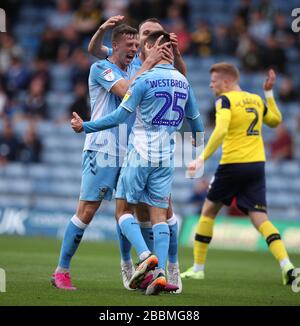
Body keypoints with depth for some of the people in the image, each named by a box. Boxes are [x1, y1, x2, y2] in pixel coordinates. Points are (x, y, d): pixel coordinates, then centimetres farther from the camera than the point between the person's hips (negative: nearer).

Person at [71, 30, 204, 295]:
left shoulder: (145, 80, -10)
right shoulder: (183, 82, 8)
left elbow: (121, 116, -12)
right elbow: (195, 120, 18)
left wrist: (85, 127, -4)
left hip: (140, 154, -5)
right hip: (167, 159, 5)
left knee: (124, 209, 5)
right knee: (159, 215, 5)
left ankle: (145, 256, -16)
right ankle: (160, 272, -8)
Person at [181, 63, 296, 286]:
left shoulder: (225, 100, -6)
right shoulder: (256, 100, 13)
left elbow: (221, 130, -22)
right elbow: (276, 121, 30)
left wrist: (202, 159, -23)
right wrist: (269, 93, 32)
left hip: (233, 165, -5)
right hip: (257, 165, 5)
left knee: (208, 211, 13)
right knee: (260, 219, 0)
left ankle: (198, 268, 17)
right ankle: (287, 266, -21)